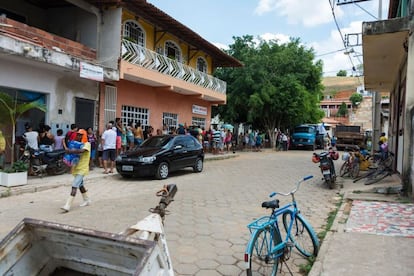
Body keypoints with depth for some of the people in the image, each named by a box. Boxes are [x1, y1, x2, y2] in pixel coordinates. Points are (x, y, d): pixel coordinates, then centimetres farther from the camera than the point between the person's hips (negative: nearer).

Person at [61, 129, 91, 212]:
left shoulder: (87, 144, -9)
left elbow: (81, 151, -29)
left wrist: (71, 151, -30)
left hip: (82, 168, -9)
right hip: (77, 168, 9)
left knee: (74, 186, -16)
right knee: (80, 185, 20)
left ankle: (68, 205, -19)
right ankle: (87, 200, 37)